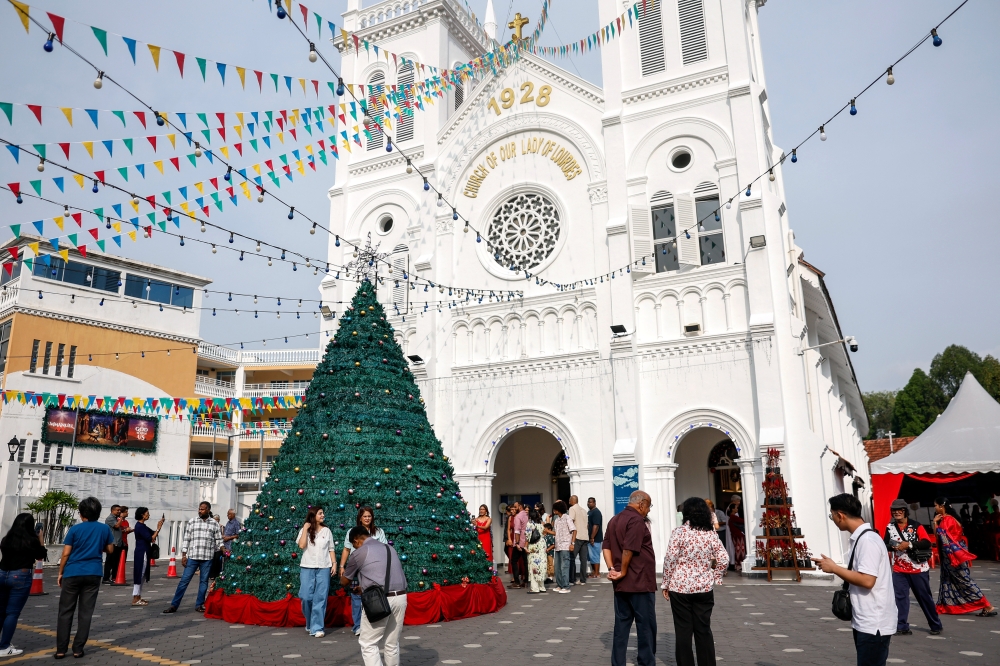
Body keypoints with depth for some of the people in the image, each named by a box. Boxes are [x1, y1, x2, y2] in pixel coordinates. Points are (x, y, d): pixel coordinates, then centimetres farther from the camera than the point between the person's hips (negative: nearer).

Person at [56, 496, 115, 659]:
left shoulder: (75, 529, -4)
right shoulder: (105, 529, 3)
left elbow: (65, 554, -4)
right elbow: (110, 550, 11)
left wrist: (60, 573, 7)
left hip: (72, 574, -1)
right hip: (93, 574, 2)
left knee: (65, 612, 7)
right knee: (86, 613, 6)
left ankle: (60, 650, 7)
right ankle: (78, 649, 7)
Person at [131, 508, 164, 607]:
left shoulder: (141, 525, 13)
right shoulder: (140, 526, -17)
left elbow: (152, 533, 17)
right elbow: (150, 538, -20)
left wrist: (159, 526, 5)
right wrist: (158, 529, -14)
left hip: (143, 553, 10)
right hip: (141, 553, -10)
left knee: (141, 575, 13)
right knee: (139, 575, -6)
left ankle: (138, 597, 18)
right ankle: (135, 599, -2)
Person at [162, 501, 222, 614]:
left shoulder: (214, 524, 4)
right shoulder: (192, 522, 4)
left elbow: (219, 540, 7)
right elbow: (186, 539, 5)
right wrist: (183, 555, 0)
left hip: (207, 558, 0)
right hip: (192, 556, 0)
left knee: (204, 581, 8)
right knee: (184, 580, 1)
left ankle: (199, 605, 18)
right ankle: (174, 605, 8)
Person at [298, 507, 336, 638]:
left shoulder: (327, 531, 8)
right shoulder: (304, 530, 5)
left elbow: (331, 549, 9)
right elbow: (301, 545, -12)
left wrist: (334, 563, 0)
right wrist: (305, 528, -9)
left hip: (323, 568, 0)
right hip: (307, 567, 0)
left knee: (320, 598, -3)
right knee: (306, 597, -1)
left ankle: (317, 628, 1)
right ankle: (310, 623, 23)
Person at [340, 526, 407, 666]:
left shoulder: (359, 553, 2)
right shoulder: (390, 548, 19)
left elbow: (345, 581, 13)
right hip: (400, 597, 6)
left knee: (368, 644, 6)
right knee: (392, 644, 17)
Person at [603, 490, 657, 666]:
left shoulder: (614, 520, 13)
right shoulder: (637, 520, -14)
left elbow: (606, 547, 7)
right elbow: (629, 549, -23)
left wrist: (612, 569, -2)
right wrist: (623, 572, -13)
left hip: (621, 584, 8)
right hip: (640, 582, -8)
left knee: (621, 625, 10)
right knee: (646, 625, 4)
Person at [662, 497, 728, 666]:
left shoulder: (679, 532, -10)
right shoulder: (711, 534, 1)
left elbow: (670, 559, -12)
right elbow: (724, 559, -1)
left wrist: (666, 584, -2)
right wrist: (714, 578, 11)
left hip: (680, 587, -3)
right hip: (704, 588, 3)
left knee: (683, 630, 6)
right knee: (704, 630, 11)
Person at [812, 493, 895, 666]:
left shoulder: (867, 540, -20)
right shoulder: (861, 538, 10)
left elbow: (867, 580, -26)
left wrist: (834, 568, -17)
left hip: (874, 624, -10)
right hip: (865, 621, 10)